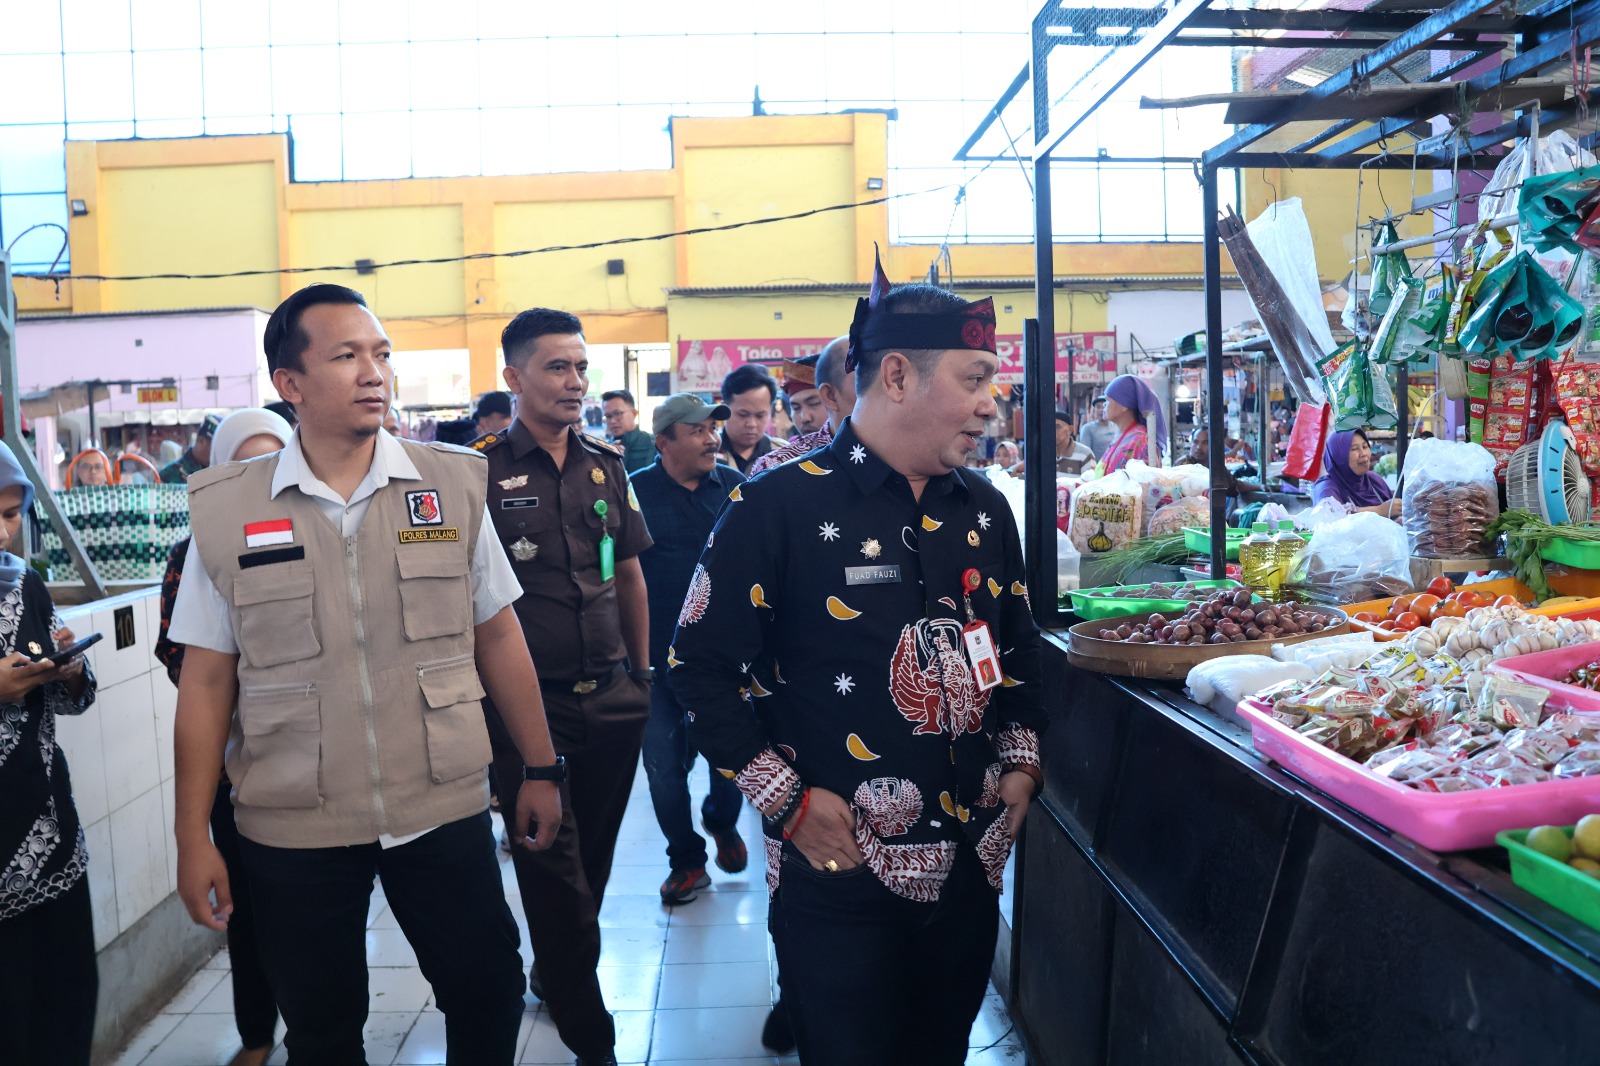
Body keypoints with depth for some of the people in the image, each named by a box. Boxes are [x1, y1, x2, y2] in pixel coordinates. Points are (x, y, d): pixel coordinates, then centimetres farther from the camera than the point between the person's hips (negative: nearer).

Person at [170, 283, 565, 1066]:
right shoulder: (225, 510, -4)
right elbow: (207, 680, 0)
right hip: (292, 831, 0)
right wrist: (192, 838, 1)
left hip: (445, 811, 1)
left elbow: (497, 635, 4)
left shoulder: (452, 486, -2)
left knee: (489, 994, 10)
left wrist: (541, 769, 6)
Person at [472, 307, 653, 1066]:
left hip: (612, 700, 5)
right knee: (554, 871, 4)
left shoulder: (605, 465, 7)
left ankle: (553, 976, 43)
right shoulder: (479, 471, -9)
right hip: (528, 704, -5)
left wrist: (642, 671, 15)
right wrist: (480, 695, -8)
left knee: (592, 858, 18)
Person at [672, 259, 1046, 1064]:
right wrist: (789, 800, -13)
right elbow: (702, 666, -11)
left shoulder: (984, 509, 6)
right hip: (838, 873, -6)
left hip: (969, 867, 6)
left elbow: (1019, 648, 19)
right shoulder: (779, 507, -13)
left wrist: (1021, 760, 8)